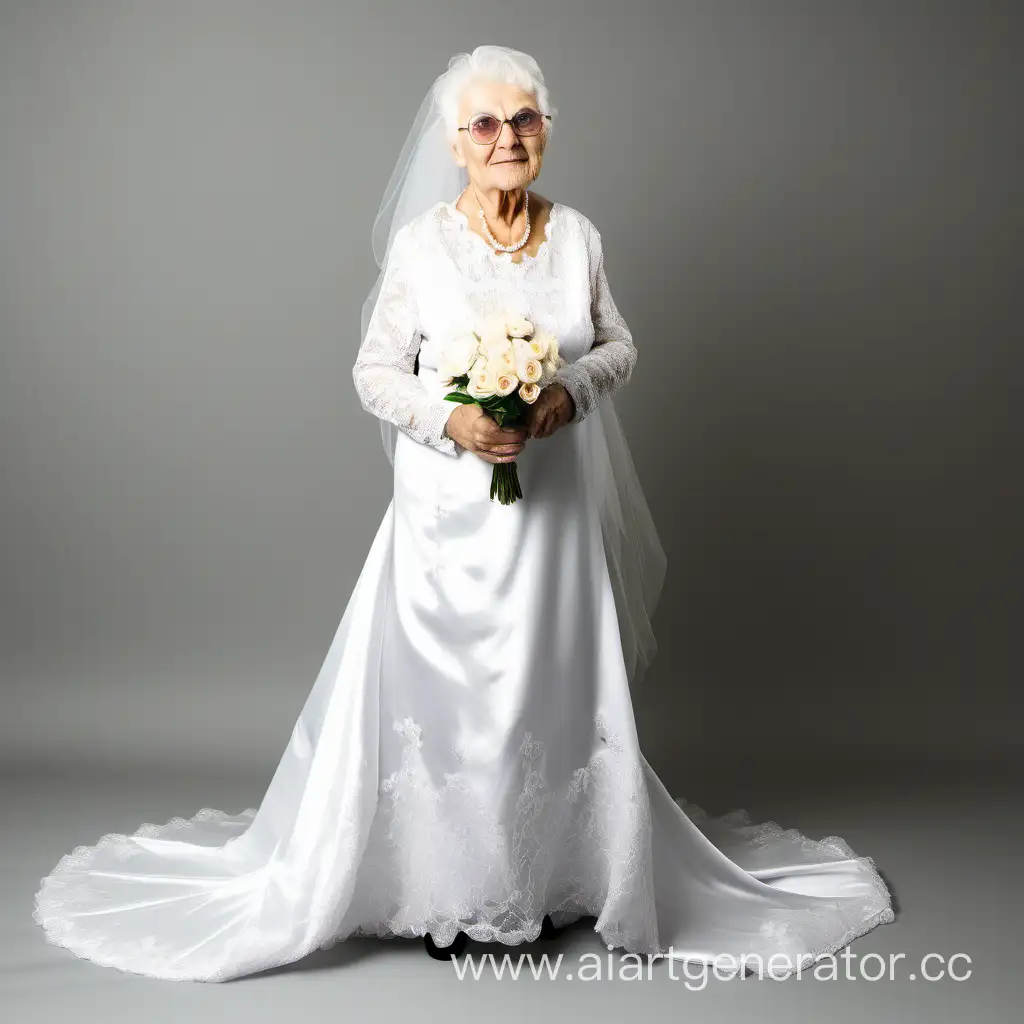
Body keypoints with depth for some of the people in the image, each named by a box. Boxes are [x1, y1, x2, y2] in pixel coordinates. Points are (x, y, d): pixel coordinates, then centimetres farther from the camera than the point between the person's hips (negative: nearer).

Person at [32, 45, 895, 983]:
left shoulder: (577, 235, 3)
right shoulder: (421, 243, -5)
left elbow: (620, 347, 9)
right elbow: (375, 371, -3)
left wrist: (571, 390, -12)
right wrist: (450, 419, -20)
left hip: (553, 505, 3)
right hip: (449, 508, -2)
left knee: (553, 693, 8)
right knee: (443, 690, 2)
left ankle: (546, 879, 26)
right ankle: (450, 892, 20)